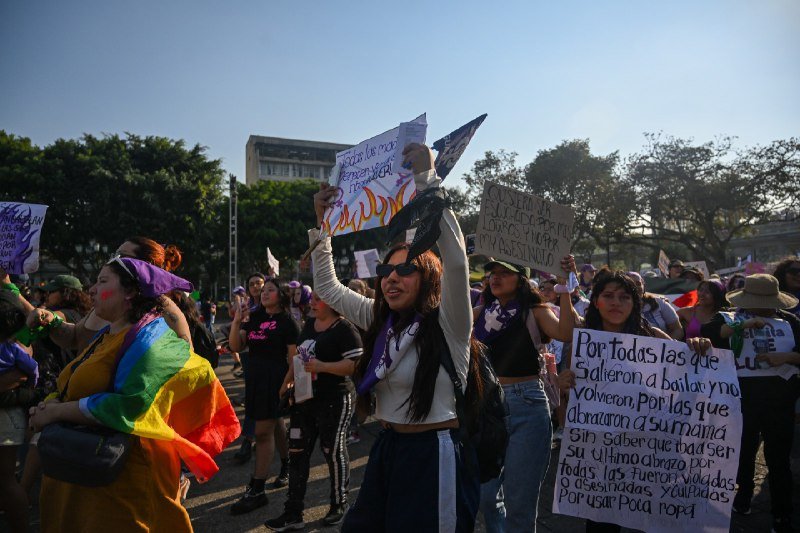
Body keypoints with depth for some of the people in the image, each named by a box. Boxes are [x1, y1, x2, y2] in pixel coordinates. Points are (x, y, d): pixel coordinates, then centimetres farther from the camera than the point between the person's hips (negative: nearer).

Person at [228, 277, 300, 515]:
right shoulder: (254, 318, 10)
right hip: (254, 378, 6)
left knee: (263, 432, -4)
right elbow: (236, 347, 4)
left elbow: (293, 357, -10)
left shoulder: (287, 323, -7)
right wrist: (237, 321, -9)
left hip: (274, 379, -6)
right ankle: (287, 464, 35)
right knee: (274, 427, 17)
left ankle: (256, 490, 3)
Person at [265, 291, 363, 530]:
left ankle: (339, 506, 29)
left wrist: (322, 367, -31)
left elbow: (356, 364, -23)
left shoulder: (345, 329, -15)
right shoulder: (309, 324, 9)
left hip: (334, 400, -7)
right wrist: (288, 380, 10)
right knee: (297, 452, 10)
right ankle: (293, 513, 21)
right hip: (304, 398, 8)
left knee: (333, 451, 6)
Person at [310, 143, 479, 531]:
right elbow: (327, 287, 14)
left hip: (435, 455, -6)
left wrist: (426, 179, -30)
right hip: (387, 450, 7)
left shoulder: (448, 323, -12)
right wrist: (322, 224, 7)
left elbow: (456, 259, -29)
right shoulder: (380, 320, 5)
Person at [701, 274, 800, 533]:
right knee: (744, 450, 17)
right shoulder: (729, 319, -1)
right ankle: (743, 496, 39)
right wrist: (742, 325, -24)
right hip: (742, 396, -1)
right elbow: (706, 334, -19)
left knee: (778, 456, 7)